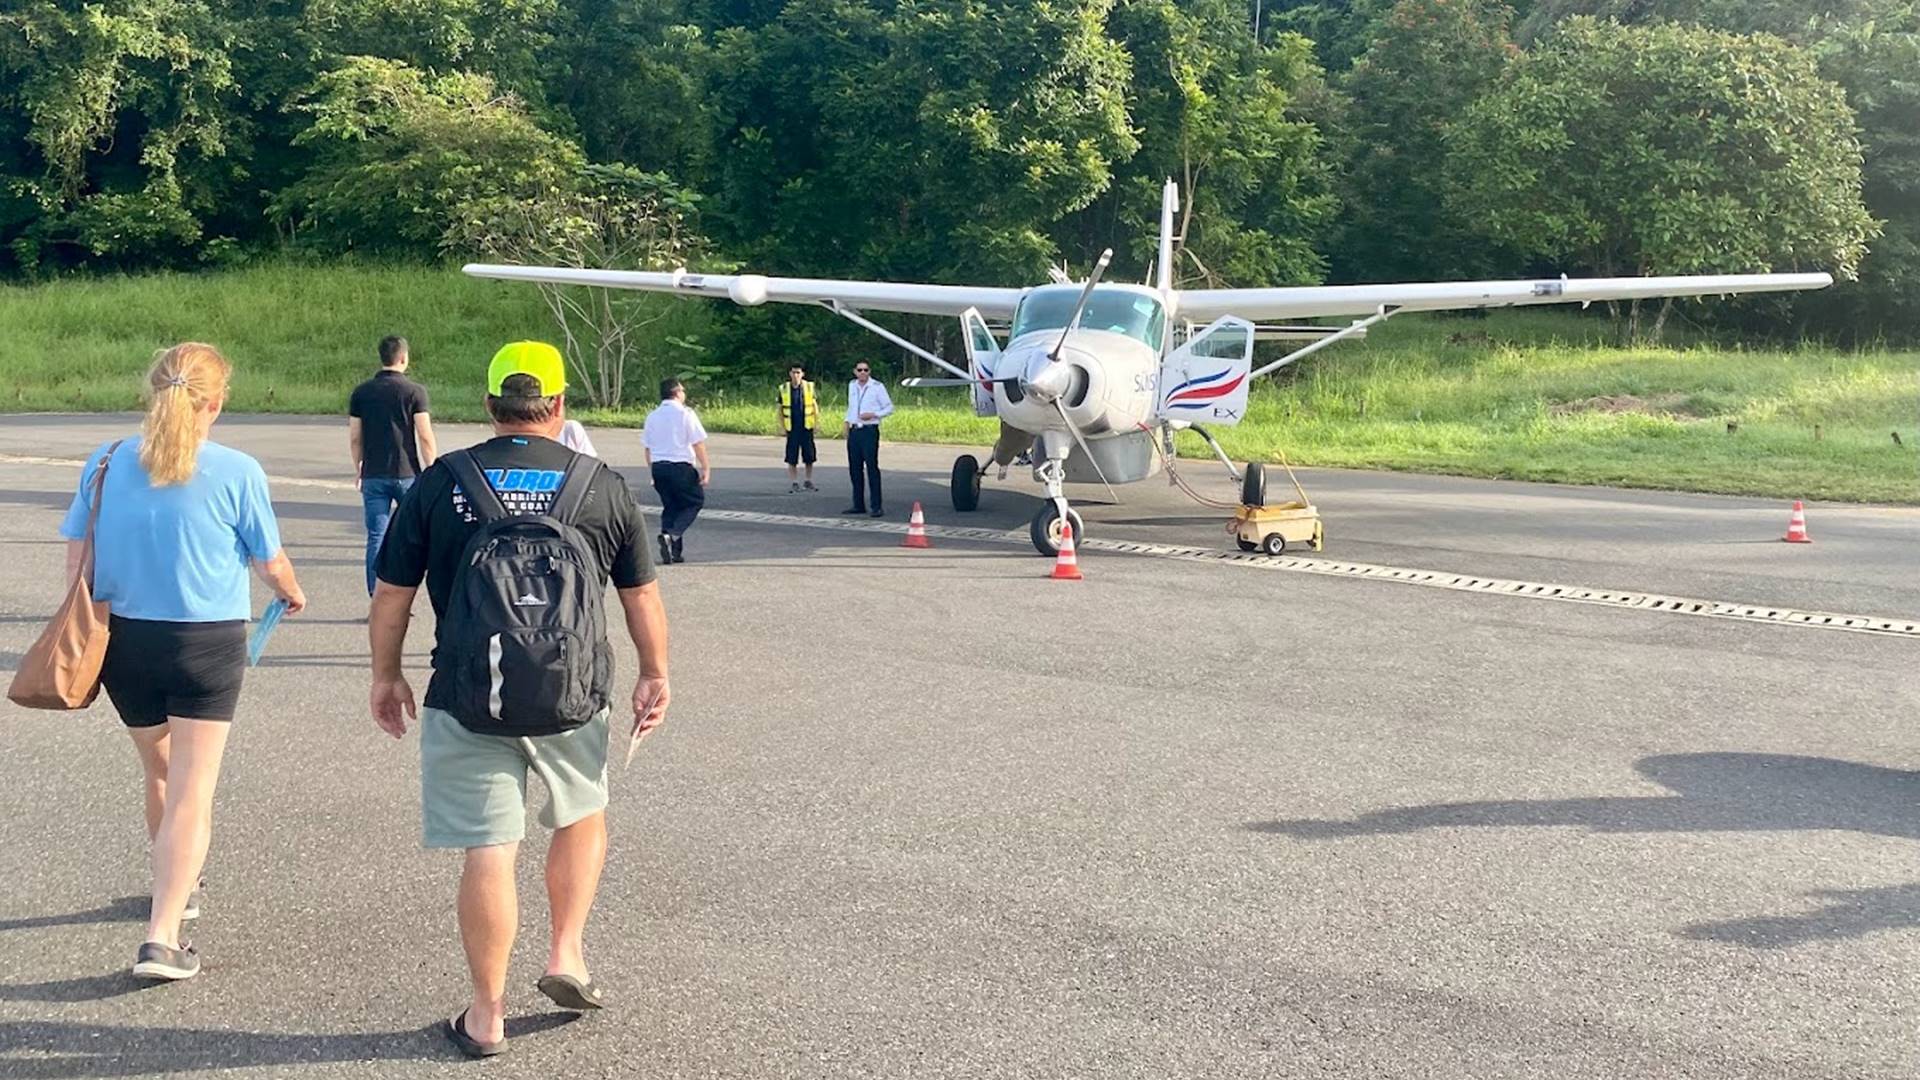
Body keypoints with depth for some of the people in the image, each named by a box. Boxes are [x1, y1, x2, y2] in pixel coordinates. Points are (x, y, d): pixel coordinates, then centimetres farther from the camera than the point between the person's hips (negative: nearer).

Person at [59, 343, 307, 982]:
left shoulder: (106, 463, -1)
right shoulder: (236, 472, -11)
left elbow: (76, 558, 2)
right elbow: (270, 563, -1)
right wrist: (292, 594, 21)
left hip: (122, 639, 4)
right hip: (207, 642, -4)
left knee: (158, 773, 24)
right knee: (192, 792, 0)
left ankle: (173, 890, 44)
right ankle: (162, 938, -9)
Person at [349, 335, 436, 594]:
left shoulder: (361, 392, 4)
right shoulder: (414, 391, -6)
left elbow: (354, 438, 6)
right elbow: (425, 437, -8)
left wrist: (358, 470, 18)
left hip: (373, 474, 3)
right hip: (407, 473, -3)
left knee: (376, 537, 4)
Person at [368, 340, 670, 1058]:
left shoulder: (438, 484, -2)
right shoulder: (603, 487, 0)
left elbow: (391, 596, 3)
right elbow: (642, 598, 7)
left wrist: (386, 675, 17)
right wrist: (655, 675, 21)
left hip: (467, 703, -1)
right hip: (574, 702, 1)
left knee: (488, 853, 5)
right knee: (582, 820, 25)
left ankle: (486, 1016, 15)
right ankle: (567, 957, 23)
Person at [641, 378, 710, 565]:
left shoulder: (652, 416, 10)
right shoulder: (685, 413, -7)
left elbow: (647, 447, 13)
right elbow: (698, 444, -11)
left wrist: (653, 472, 21)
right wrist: (705, 468, -6)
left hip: (658, 467, 6)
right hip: (681, 467, -6)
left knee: (670, 506, 15)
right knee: (695, 501, 8)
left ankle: (675, 551, 8)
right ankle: (673, 534, -14)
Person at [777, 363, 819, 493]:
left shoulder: (809, 387, 1)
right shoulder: (783, 389, 0)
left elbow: (814, 404, 9)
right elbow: (779, 409, 5)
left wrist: (817, 421, 1)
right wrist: (782, 427, 0)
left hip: (807, 427, 1)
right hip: (792, 428, -1)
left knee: (809, 456, 6)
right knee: (792, 458, 0)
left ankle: (809, 481, 21)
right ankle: (794, 484, 10)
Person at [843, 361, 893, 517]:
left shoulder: (877, 387, -4)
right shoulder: (852, 386, 13)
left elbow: (889, 408, -1)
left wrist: (873, 414, -14)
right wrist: (847, 422, 13)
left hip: (869, 430, -6)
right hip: (854, 431, 6)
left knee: (872, 468, -9)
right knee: (855, 468, 8)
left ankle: (876, 507, -8)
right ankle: (858, 505, 16)